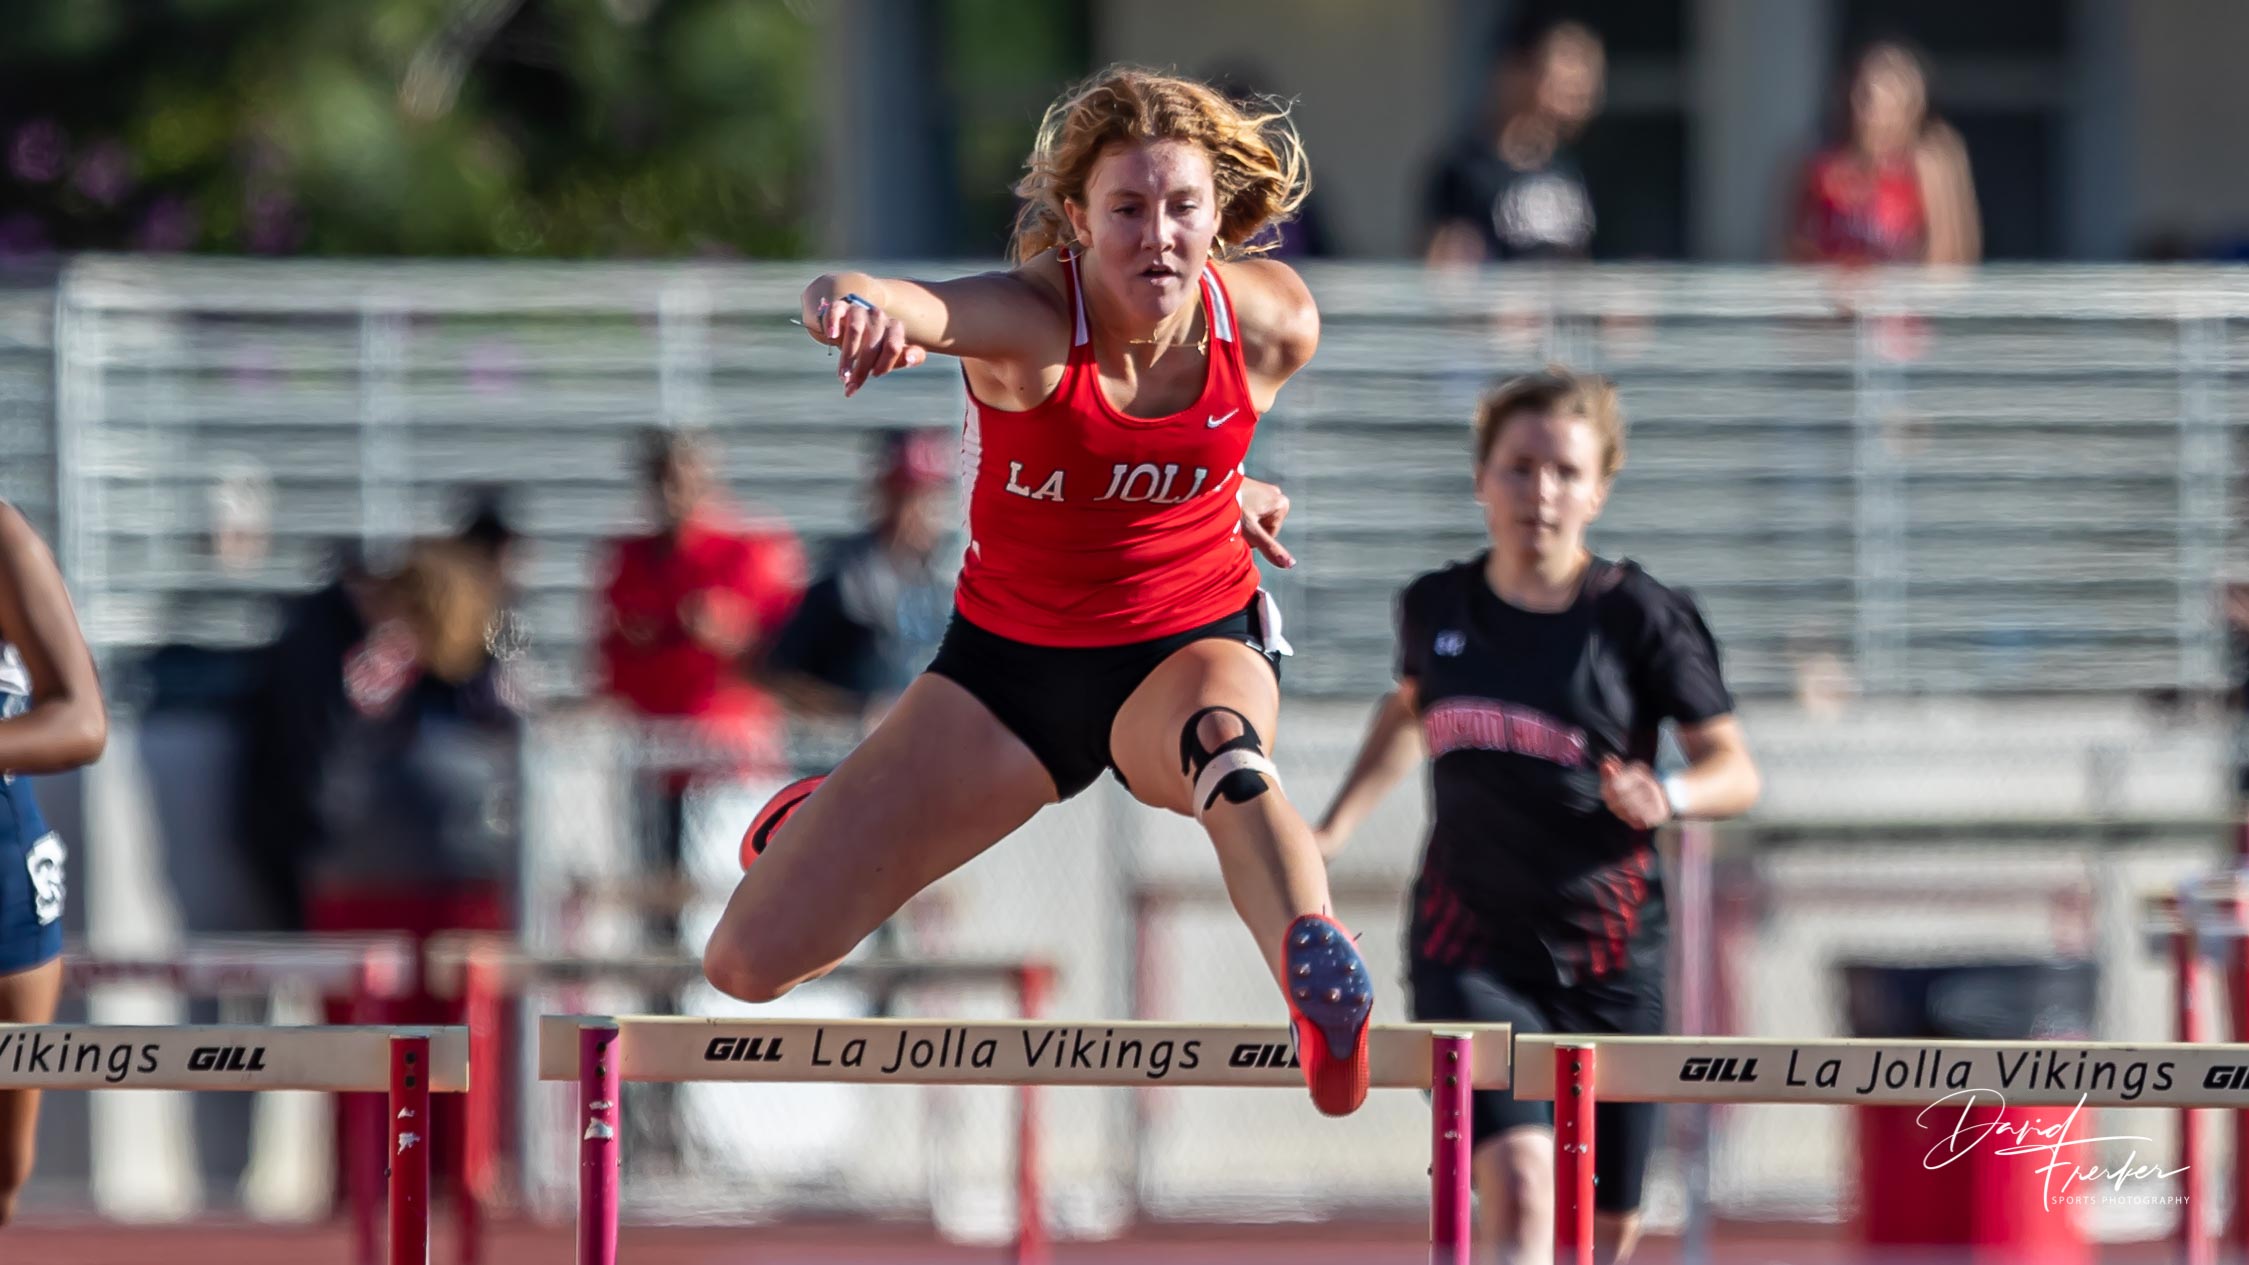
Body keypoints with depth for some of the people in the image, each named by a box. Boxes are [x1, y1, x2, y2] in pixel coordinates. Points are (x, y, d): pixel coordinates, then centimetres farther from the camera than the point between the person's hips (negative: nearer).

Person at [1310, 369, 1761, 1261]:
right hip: (1471, 946, 0)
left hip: (1608, 954, 0)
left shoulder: (1640, 618, -7)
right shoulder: (1435, 608, 2)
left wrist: (1665, 796, -25)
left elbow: (1735, 770, -4)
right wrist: (1334, 829, 16)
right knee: (1519, 1190, -20)